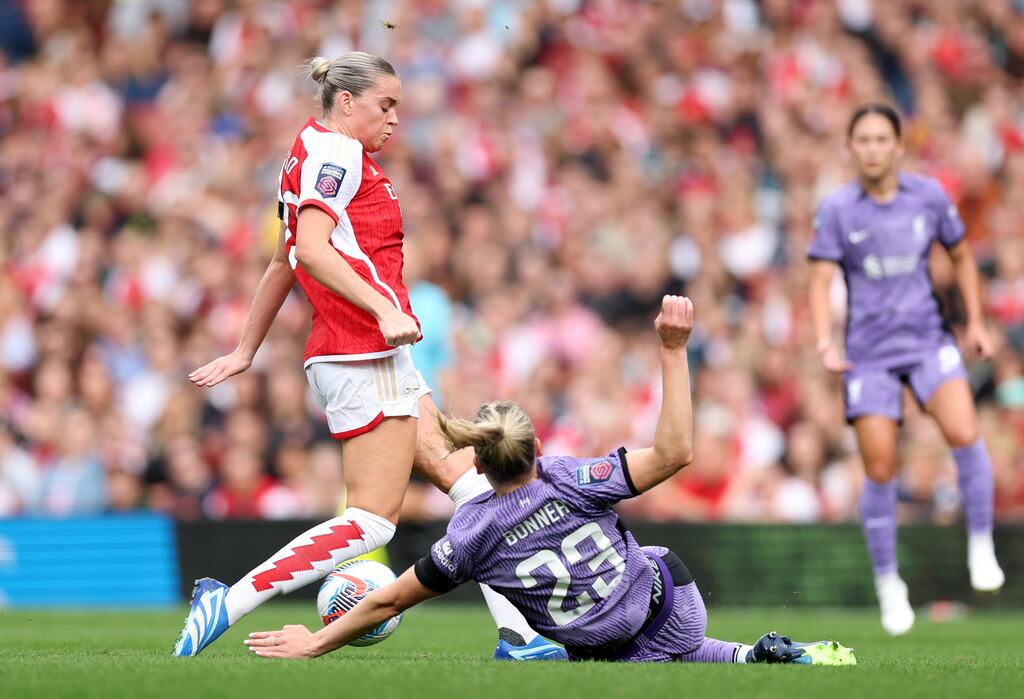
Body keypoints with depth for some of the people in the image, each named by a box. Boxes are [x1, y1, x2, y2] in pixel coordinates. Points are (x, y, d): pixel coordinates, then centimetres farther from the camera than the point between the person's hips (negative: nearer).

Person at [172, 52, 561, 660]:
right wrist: (386, 309, -29)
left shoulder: (316, 154, 21)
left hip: (378, 357, 11)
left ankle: (518, 636, 6)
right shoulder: (336, 151, -9)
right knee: (371, 520, -12)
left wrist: (246, 350, 32)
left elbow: (284, 262, 27)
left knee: (468, 482, 8)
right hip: (366, 356, -11)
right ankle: (227, 604, -13)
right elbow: (311, 248, -23)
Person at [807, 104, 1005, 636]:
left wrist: (976, 323, 9)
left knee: (963, 434, -24)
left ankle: (981, 546, -7)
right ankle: (887, 582, 12)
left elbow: (961, 256, 15)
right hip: (869, 351, -1)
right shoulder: (836, 210, -4)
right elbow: (820, 281, -8)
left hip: (927, 338, 1)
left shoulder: (929, 196, 1)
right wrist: (824, 342, -24)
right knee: (880, 469, -5)